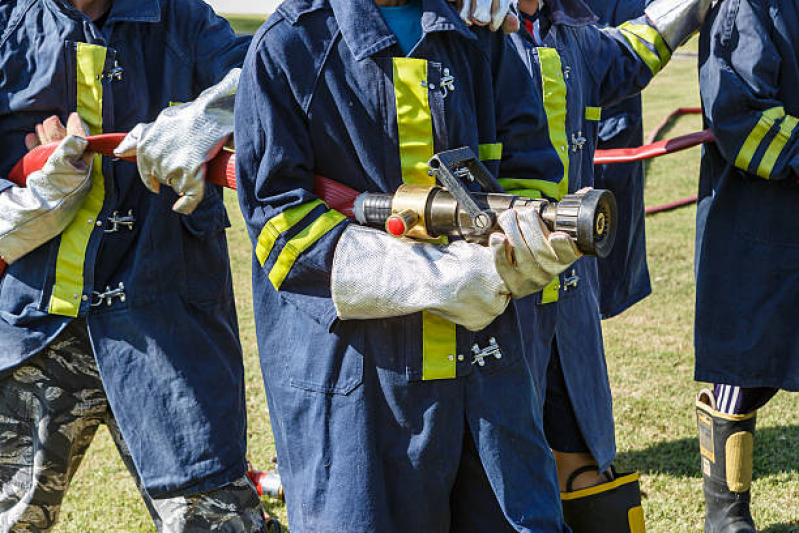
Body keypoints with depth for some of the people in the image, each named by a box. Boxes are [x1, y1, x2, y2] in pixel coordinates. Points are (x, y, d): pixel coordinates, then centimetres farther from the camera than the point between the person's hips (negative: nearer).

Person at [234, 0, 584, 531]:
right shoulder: (288, 45, -3)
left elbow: (530, 170, 9)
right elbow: (278, 216, -9)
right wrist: (433, 279, -19)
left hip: (485, 361, 4)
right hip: (349, 364, -4)